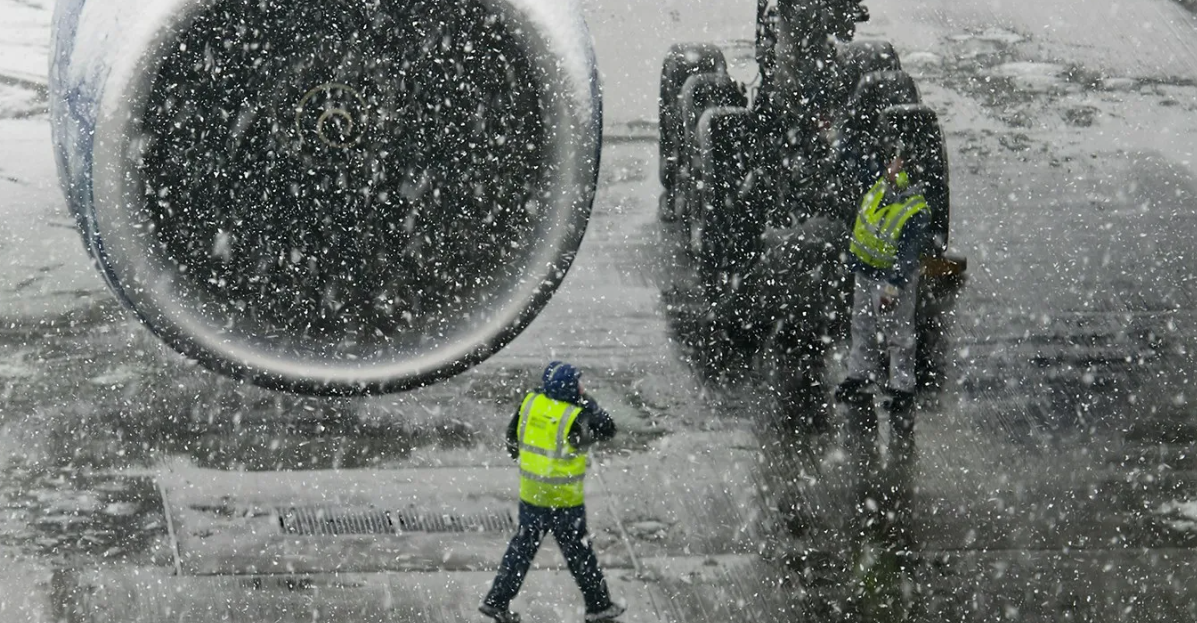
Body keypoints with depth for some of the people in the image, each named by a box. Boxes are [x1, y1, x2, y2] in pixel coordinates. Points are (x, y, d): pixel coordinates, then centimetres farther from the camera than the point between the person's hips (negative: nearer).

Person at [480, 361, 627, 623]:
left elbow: (512, 437, 6)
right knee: (578, 552, 10)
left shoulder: (530, 402, -6)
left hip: (530, 493, 5)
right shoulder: (575, 417, -22)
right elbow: (608, 430, -7)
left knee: (522, 547, 18)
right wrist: (585, 400, -7)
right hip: (565, 500, -5)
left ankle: (497, 600, 19)